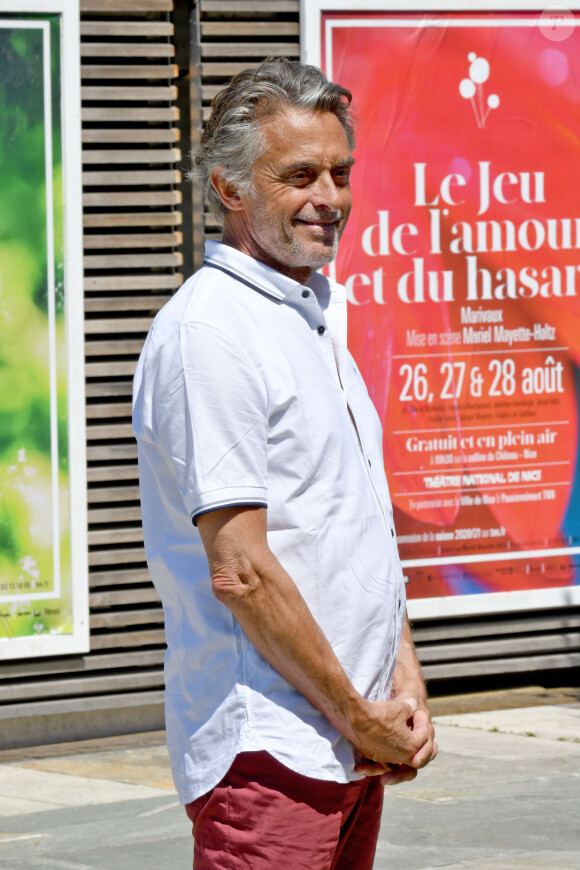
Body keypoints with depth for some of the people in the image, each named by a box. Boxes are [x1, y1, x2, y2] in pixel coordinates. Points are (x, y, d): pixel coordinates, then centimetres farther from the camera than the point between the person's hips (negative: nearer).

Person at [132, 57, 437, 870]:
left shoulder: (318, 317, 16)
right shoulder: (208, 330, -14)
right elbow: (240, 569, -18)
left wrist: (405, 682, 8)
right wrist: (358, 718, -12)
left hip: (357, 741, 9)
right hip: (267, 751, -9)